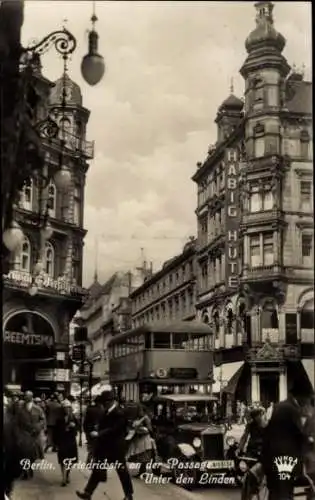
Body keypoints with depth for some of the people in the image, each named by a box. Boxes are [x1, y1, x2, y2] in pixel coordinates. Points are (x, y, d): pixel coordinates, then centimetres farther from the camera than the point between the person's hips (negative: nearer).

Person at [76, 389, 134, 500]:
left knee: (122, 471, 7)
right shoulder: (107, 411, 7)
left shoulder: (119, 413, -20)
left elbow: (114, 429, -27)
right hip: (105, 446, 8)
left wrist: (99, 434, -27)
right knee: (97, 470, 11)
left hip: (116, 447, -8)